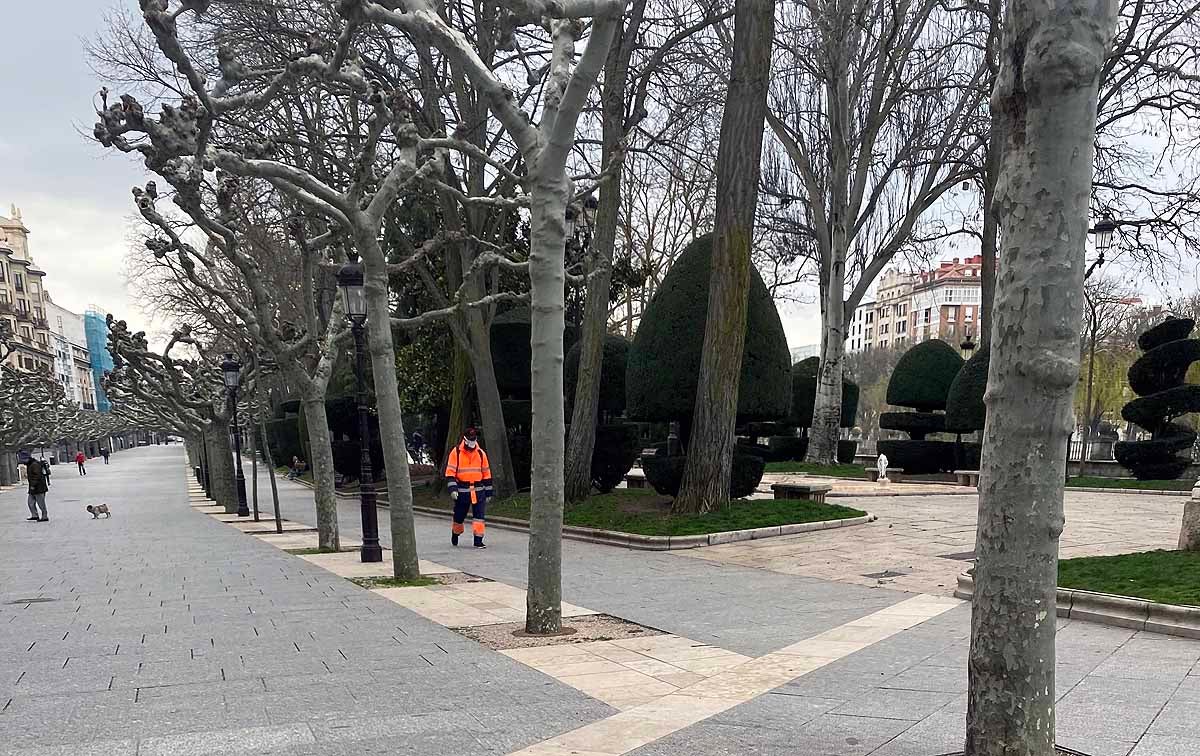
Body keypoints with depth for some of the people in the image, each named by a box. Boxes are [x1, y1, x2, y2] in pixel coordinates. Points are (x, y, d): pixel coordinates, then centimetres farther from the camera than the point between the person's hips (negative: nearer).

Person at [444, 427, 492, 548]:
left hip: (478, 491, 2)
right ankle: (455, 534, 37)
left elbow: (486, 473, 10)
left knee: (479, 515, -7)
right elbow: (450, 472, -5)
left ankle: (478, 540, -2)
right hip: (462, 491, -2)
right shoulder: (456, 452, -3)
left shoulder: (481, 453, 5)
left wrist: (488, 492, 9)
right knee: (459, 516, 10)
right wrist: (452, 489, -15)